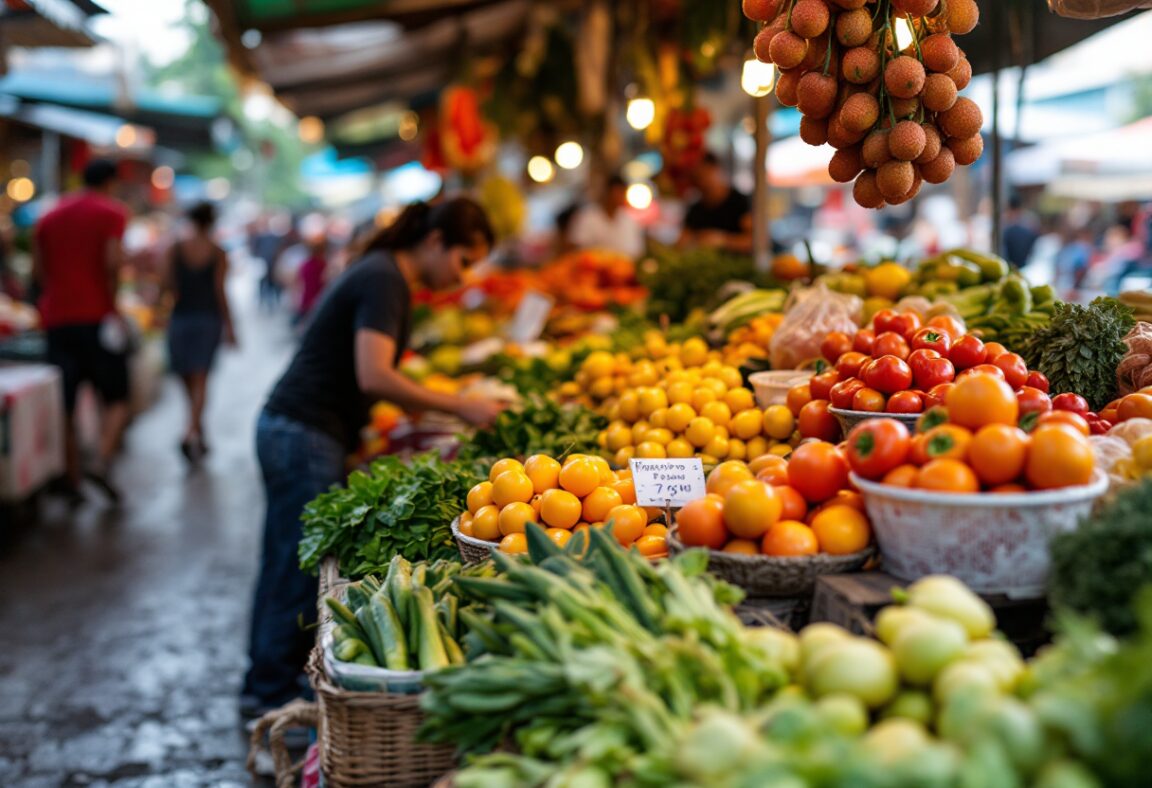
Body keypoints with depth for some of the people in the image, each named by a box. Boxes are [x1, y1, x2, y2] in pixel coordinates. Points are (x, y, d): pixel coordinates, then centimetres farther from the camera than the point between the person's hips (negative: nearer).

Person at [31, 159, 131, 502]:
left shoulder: (50, 216, 15)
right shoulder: (112, 211, -1)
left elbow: (37, 271, 11)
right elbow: (112, 262, -15)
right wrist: (112, 305, -7)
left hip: (57, 319, 5)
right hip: (96, 317, -4)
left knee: (64, 404, 7)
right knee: (115, 397, 4)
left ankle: (72, 480, 8)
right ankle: (102, 462, -16)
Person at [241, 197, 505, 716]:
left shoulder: (381, 273, 16)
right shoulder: (384, 280, -15)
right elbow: (374, 377, -26)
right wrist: (459, 407, -20)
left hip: (288, 429, 10)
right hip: (305, 437, -10)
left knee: (287, 564, 16)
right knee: (302, 568, -2)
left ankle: (264, 683, 26)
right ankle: (274, 692, 9)